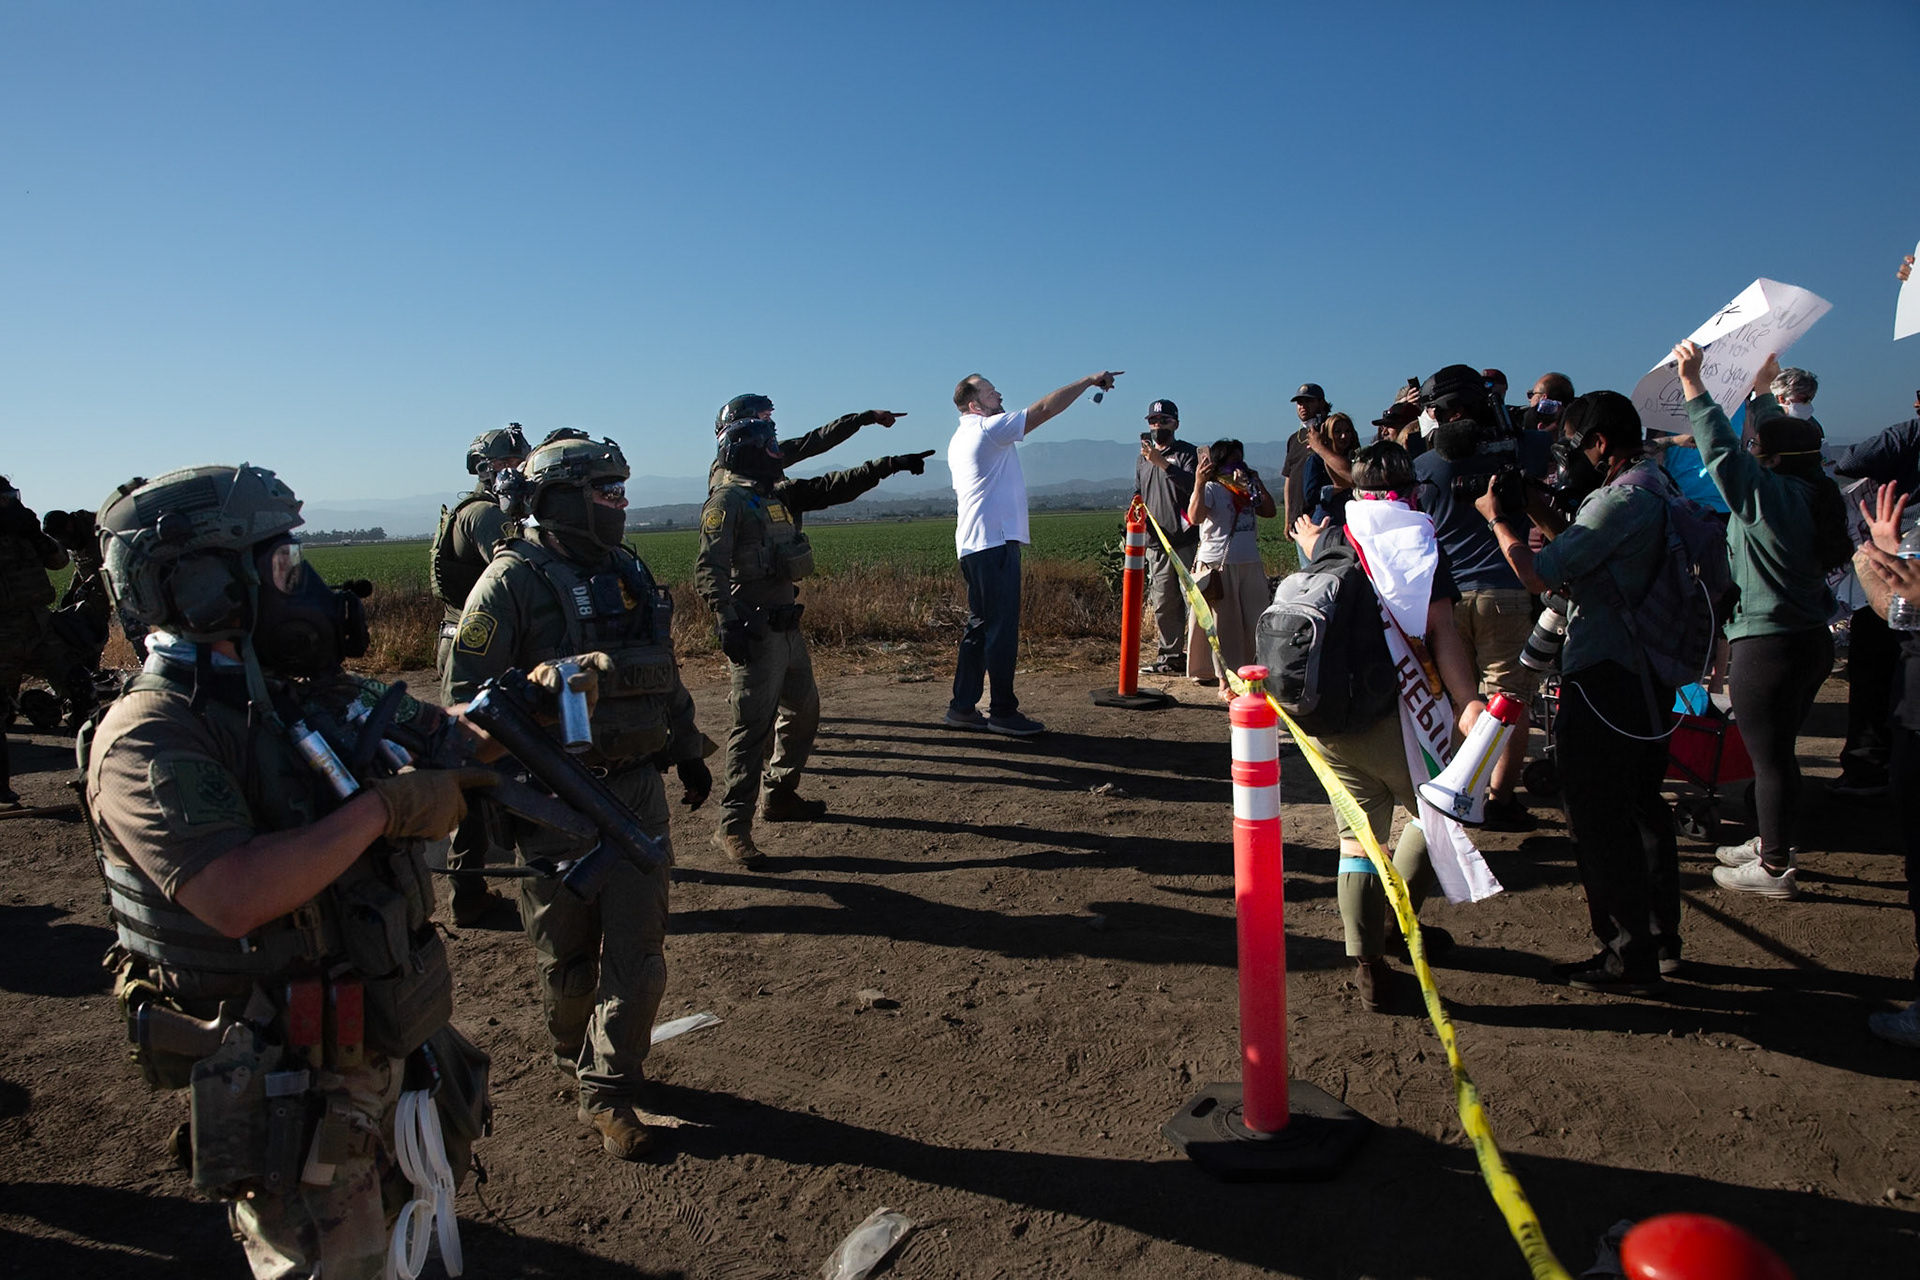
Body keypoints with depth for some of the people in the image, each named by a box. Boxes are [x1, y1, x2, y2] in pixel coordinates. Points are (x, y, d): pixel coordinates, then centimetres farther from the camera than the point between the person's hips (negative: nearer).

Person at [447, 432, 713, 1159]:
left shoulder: (628, 573, 10)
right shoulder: (511, 583, -10)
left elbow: (664, 671, 19)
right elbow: (468, 692, -11)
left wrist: (688, 749, 21)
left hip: (636, 791, 5)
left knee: (637, 949, 3)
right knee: (567, 954, 10)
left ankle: (608, 1095, 15)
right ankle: (578, 1060, 36)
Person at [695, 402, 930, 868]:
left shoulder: (778, 493, 15)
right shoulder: (726, 501, -12)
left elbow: (832, 487, 17)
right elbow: (709, 569, -20)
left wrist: (889, 465, 13)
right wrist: (728, 622, -30)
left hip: (787, 625, 10)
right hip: (755, 632, -10)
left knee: (803, 710, 19)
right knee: (753, 725, -9)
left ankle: (779, 795, 34)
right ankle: (733, 828, -3)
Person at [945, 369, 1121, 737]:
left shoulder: (959, 440, 20)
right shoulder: (988, 429, -8)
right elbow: (1046, 408, -11)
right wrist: (1090, 380, -4)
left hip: (972, 545, 10)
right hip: (994, 542, -10)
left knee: (979, 625, 12)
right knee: (1002, 627, -6)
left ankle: (962, 707, 14)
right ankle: (1003, 712, -3)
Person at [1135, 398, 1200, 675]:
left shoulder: (1187, 453, 1)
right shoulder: (1143, 459, 20)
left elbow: (1192, 485, -18)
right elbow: (1138, 494, 30)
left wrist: (1162, 462, -25)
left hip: (1186, 541, -5)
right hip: (1155, 543, 5)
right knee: (1163, 604, 5)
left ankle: (1198, 653, -2)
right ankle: (1170, 655, 11)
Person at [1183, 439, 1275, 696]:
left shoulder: (1247, 491, 16)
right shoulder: (1210, 489, -5)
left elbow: (1269, 511, 14)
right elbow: (1195, 516, -21)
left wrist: (1257, 483, 10)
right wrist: (1199, 482, -29)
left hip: (1250, 564, 7)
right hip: (1218, 565, -7)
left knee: (1252, 624, 9)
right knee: (1223, 626, -4)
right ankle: (1226, 682, -2)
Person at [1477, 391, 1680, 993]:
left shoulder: (1621, 500, -19)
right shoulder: (1657, 488, 13)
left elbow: (1540, 576, -18)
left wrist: (1495, 518, -4)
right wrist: (1540, 517, 13)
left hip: (1605, 680, -10)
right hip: (1649, 677, 10)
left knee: (1599, 817, -2)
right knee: (1640, 806, 19)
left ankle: (1628, 959, 6)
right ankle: (1661, 941, 31)